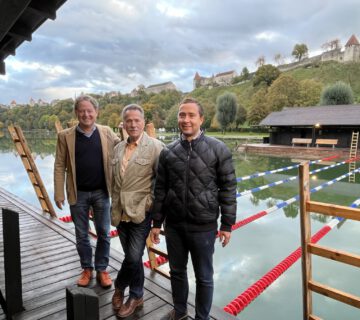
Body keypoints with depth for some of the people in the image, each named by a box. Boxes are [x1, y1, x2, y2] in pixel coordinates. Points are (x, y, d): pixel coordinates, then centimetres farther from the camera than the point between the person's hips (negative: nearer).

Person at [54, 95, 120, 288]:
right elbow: (59, 166, -2)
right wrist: (59, 194, -6)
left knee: (103, 233, 10)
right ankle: (86, 269, 34)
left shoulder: (107, 133, -1)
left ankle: (102, 270, 29)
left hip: (101, 192, 1)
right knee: (81, 235, 14)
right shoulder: (65, 136, -3)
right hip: (78, 194, 0)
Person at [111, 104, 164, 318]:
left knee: (134, 257, 0)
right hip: (121, 213, 5)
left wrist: (148, 204, -12)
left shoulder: (156, 147, -9)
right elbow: (115, 181, 15)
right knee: (132, 257, 17)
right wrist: (114, 208, 13)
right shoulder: (118, 148, 10)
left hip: (141, 213, -5)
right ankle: (136, 296, 37)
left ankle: (120, 287, 30)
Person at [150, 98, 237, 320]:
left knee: (204, 277, 15)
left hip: (203, 226, -3)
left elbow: (228, 188, -5)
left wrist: (227, 224, -5)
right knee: (177, 271, 21)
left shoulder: (218, 149, -8)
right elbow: (160, 189, 5)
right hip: (173, 225, 3)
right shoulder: (168, 152, 0)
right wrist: (156, 222, 6)